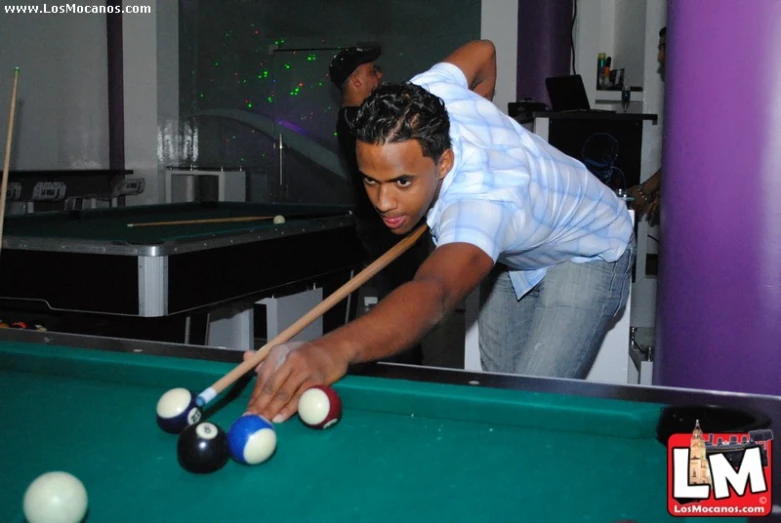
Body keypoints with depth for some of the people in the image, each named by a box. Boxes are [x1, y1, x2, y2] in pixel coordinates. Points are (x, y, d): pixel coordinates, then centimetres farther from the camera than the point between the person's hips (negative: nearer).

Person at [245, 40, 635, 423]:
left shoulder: (482, 203, -48)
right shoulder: (420, 97, -27)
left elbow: (435, 291, -69)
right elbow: (483, 51, -5)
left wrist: (337, 347, -88)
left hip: (588, 253, -8)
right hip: (513, 251, 8)